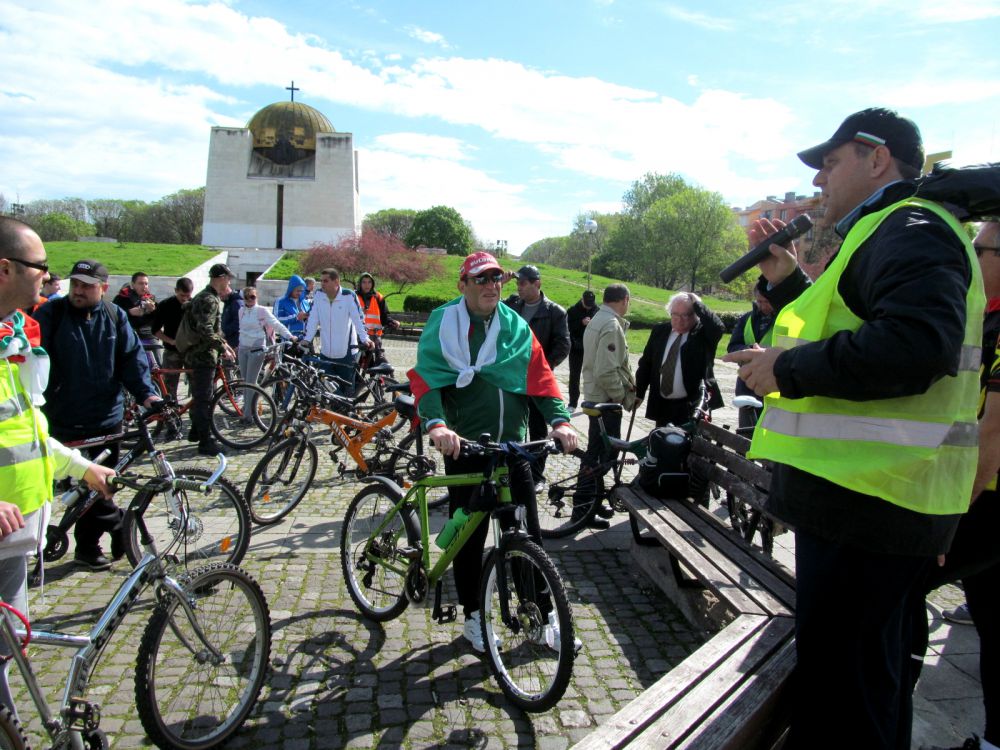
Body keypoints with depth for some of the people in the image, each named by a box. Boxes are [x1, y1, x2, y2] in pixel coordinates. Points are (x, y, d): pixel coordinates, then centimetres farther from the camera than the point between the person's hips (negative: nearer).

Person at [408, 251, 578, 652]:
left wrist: (559, 420, -12)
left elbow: (541, 376, 4)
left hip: (513, 445, 3)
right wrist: (436, 424, -30)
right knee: (469, 534, 8)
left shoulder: (516, 326, 8)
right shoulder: (443, 323, -3)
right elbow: (425, 377, -13)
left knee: (528, 532, 8)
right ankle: (473, 616, 27)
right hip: (465, 446, -3)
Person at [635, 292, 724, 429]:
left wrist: (697, 303, -18)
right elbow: (645, 363, 12)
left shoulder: (703, 334, -3)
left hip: (692, 407, -4)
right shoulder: (659, 331, 8)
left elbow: (718, 327, -26)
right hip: (662, 405, 4)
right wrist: (639, 393, 8)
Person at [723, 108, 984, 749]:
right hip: (879, 501, 11)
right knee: (878, 681, 25)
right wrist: (787, 280, 16)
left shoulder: (909, 229, -13)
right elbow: (850, 335, 27)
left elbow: (916, 342, -31)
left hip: (867, 505, -11)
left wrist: (788, 369, -22)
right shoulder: (892, 233, 21)